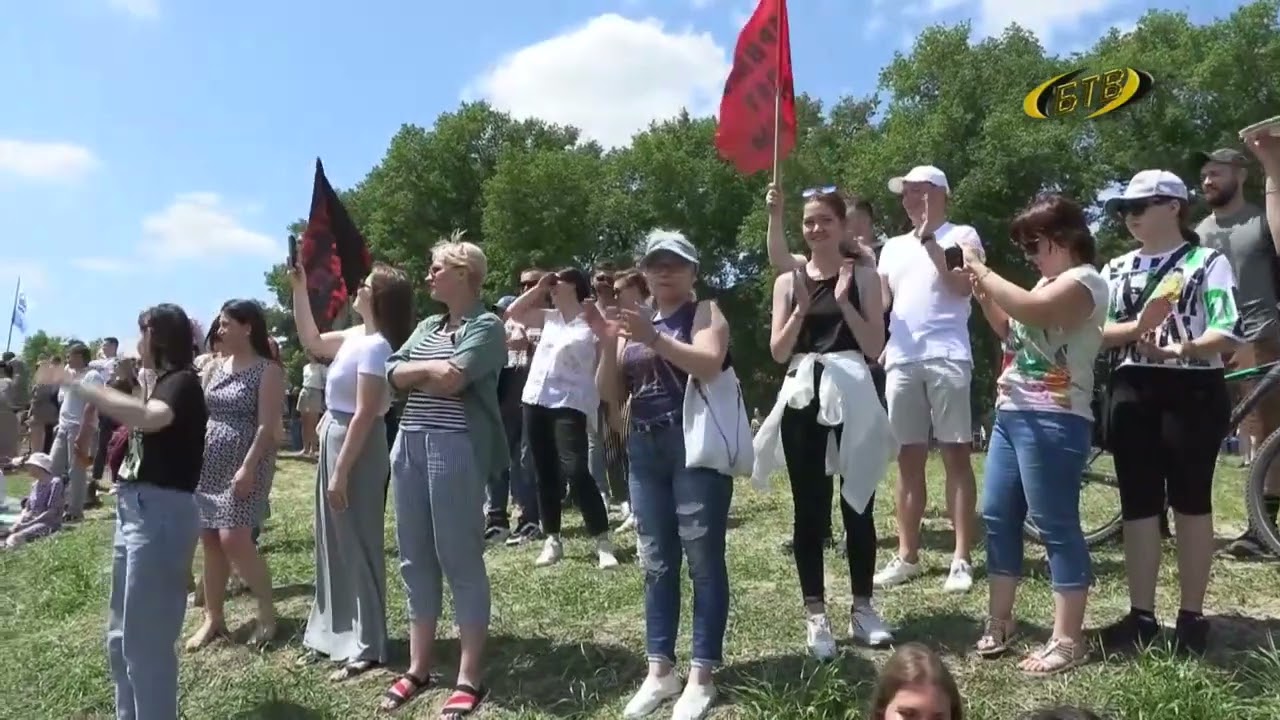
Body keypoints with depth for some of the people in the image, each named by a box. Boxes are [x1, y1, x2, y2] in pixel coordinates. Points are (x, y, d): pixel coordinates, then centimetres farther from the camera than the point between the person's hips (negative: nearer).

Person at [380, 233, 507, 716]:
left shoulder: (486, 326, -4)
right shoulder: (427, 326, 19)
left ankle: (470, 679, 8)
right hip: (410, 445, 8)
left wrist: (415, 373, 0)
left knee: (460, 559, -2)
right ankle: (418, 668, 24)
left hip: (456, 448, -8)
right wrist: (432, 369, -7)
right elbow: (394, 374, 8)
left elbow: (452, 382, -17)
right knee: (416, 559, 11)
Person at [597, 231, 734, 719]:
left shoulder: (705, 313, 2)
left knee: (702, 558, -2)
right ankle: (660, 670, 18)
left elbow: (709, 365, -17)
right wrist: (608, 345, -3)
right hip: (645, 450, 5)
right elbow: (611, 396, 11)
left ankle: (701, 675, 5)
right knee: (657, 562, 9)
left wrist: (653, 338, -26)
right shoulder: (633, 321, 16)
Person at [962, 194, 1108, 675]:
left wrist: (981, 269, -16)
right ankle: (999, 622, 22)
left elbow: (1032, 311, -28)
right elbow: (1013, 332, 25)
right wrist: (983, 296, 10)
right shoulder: (1048, 282, 20)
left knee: (1056, 525, -5)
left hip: (1053, 421, -10)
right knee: (997, 516, 11)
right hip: (1012, 414, 10)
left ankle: (1068, 640, 4)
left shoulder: (1084, 281, -10)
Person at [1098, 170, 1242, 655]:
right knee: (1137, 506, 5)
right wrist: (1139, 326, -16)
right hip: (1132, 393, 4)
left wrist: (1182, 349, -31)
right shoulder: (1117, 269, 13)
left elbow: (1228, 333, -12)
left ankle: (1191, 616, 14)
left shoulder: (1208, 262, -1)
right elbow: (1097, 333, 3)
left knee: (1190, 503, 3)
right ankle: (1141, 615, 12)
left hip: (1192, 392, -4)